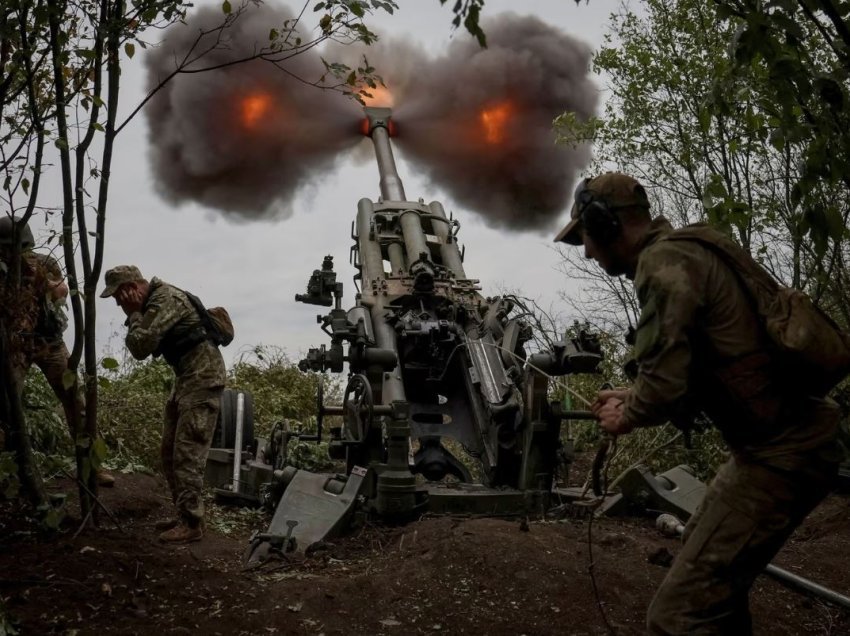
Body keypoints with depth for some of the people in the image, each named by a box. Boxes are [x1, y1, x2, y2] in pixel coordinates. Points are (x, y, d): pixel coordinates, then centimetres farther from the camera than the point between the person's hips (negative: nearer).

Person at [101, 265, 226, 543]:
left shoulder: (166, 299, -18)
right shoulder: (152, 302, 14)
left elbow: (141, 346, -21)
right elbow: (138, 347, 16)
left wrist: (134, 314, -8)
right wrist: (135, 314, 4)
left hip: (202, 377, -11)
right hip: (186, 377, 11)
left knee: (187, 454, -10)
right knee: (170, 452, 13)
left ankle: (192, 524, -4)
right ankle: (184, 514, 22)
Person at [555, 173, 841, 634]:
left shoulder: (664, 262, -16)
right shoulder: (687, 251, 14)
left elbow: (666, 385, -25)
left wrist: (628, 417, -4)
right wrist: (634, 398, 19)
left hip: (779, 453, -11)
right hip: (788, 436, 11)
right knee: (707, 560, 30)